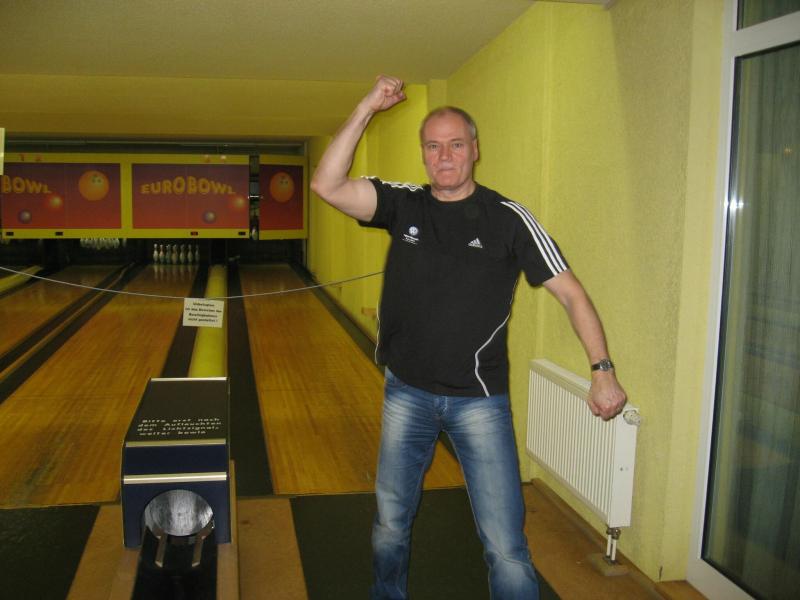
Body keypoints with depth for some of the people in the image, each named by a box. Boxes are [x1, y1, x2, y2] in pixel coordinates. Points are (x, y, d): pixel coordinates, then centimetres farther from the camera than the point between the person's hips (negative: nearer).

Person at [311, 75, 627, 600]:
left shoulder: (508, 218, -7)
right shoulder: (403, 206, 0)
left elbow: (571, 292, -7)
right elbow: (327, 185, -12)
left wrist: (603, 369, -16)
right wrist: (367, 109, -16)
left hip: (479, 400, -3)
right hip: (407, 393, 3)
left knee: (506, 543, -1)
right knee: (391, 522, 21)